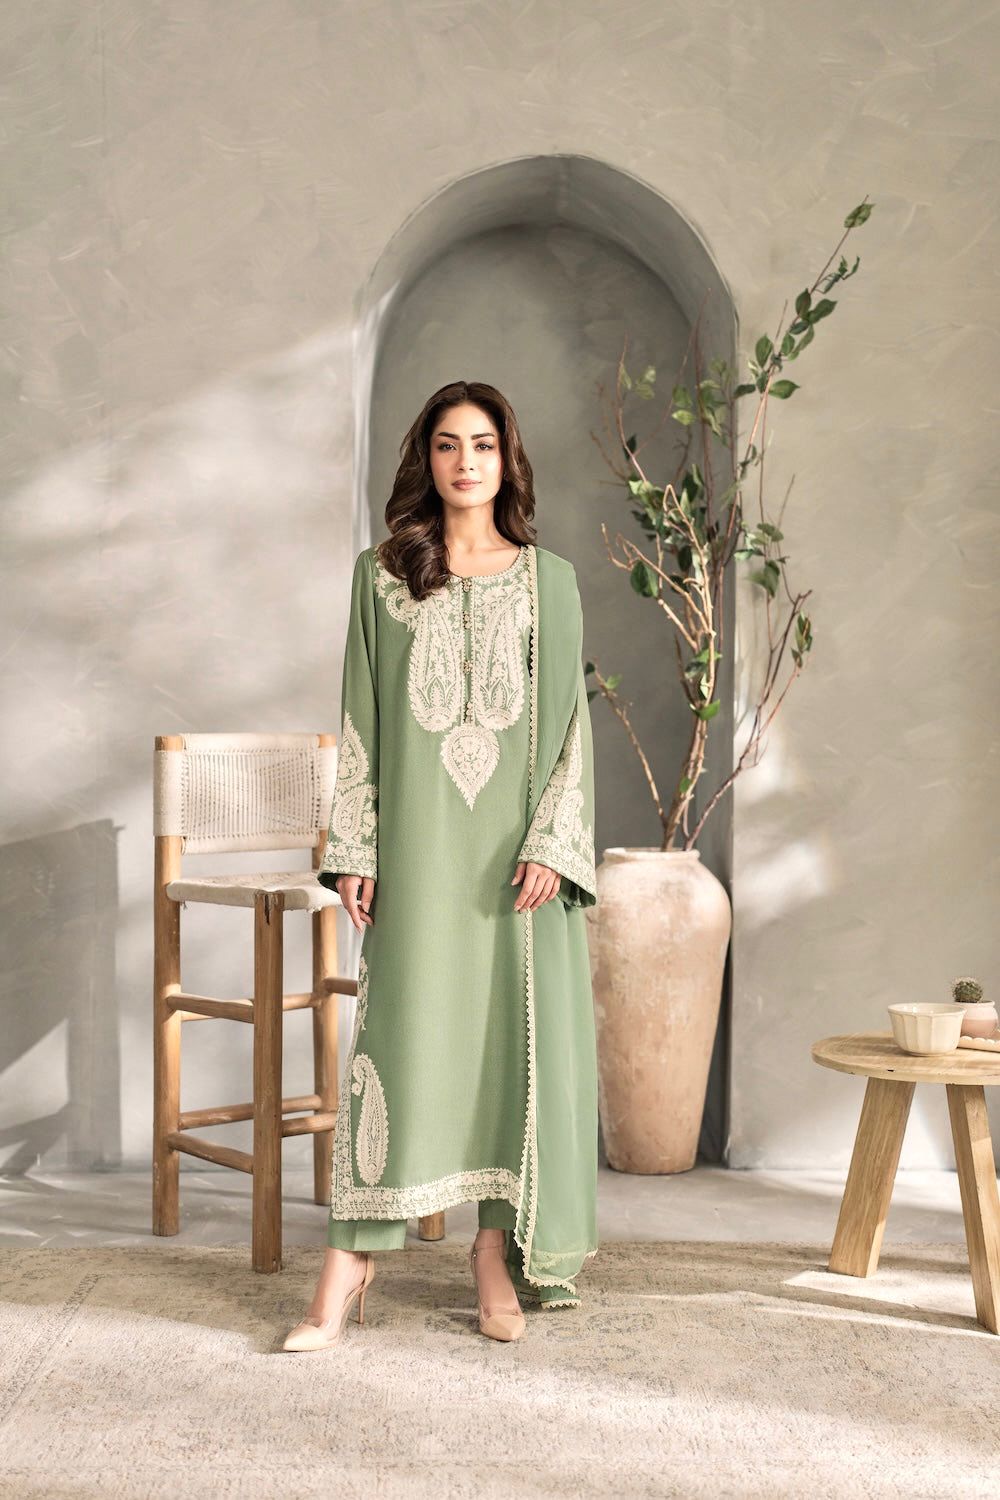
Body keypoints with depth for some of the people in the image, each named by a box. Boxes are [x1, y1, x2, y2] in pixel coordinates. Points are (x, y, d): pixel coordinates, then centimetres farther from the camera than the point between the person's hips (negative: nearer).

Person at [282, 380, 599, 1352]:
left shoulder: (548, 579, 8)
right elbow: (360, 717, 6)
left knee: (515, 1029, 2)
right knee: (399, 1027, -2)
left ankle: (498, 1247, 14)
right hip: (418, 838, 0)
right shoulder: (381, 575, 8)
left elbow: (570, 719, 4)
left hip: (516, 837, 1)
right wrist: (353, 849, -1)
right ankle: (352, 1256, 4)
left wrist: (550, 842, -7)